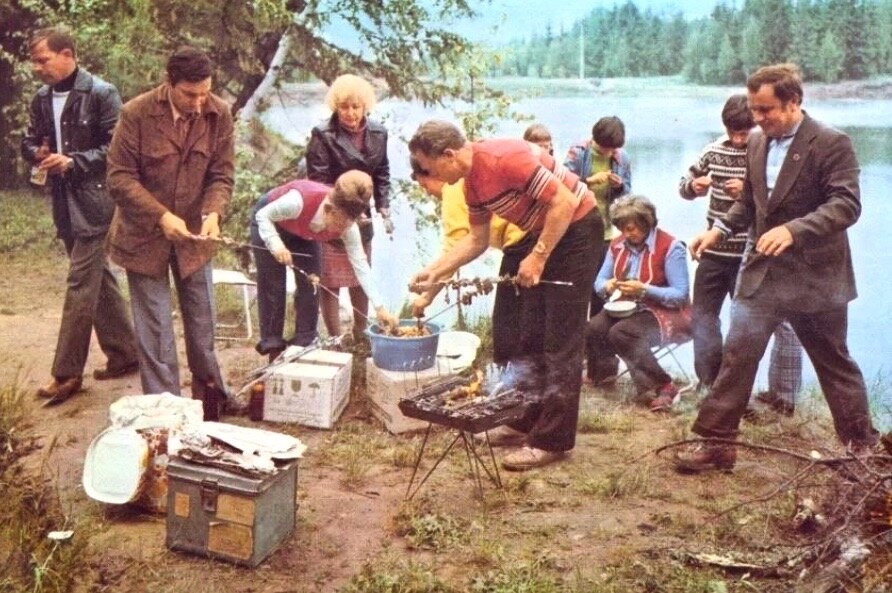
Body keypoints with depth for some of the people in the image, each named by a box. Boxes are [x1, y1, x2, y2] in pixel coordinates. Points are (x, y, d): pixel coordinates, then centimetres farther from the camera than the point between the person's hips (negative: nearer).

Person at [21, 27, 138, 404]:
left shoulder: (101, 93, -10)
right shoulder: (42, 99, 10)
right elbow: (29, 141, 20)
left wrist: (74, 161, -21)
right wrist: (37, 153, -3)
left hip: (94, 202, -7)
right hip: (64, 203, 7)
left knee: (80, 285, -6)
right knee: (99, 280, 13)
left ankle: (67, 372, 1)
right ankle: (125, 354, 24)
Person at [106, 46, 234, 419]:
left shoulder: (219, 114, -10)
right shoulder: (137, 113, -18)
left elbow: (221, 175, -4)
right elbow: (120, 178, -15)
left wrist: (213, 212, -23)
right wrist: (161, 216, -27)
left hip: (194, 235, 3)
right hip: (144, 236, -3)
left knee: (202, 322, 15)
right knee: (154, 329, 3)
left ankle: (209, 390, 35)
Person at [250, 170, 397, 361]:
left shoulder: (347, 226, -30)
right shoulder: (299, 201, -44)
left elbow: (360, 265, -27)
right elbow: (262, 215, -28)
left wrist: (379, 307, -31)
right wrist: (276, 244, -45)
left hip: (303, 233, 4)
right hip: (269, 221, -4)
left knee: (309, 284, -2)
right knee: (272, 287, -6)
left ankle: (305, 343, 10)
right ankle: (272, 345, 6)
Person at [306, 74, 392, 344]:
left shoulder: (378, 134, 1)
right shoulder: (323, 136, -14)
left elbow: (382, 175, 11)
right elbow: (318, 181, -15)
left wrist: (384, 209, 2)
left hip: (361, 217, 5)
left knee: (361, 280, 16)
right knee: (331, 283, 0)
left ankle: (360, 336, 31)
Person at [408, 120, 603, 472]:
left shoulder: (504, 158, -25)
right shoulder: (472, 183, 3)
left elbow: (564, 202, -26)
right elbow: (477, 239, 14)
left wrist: (537, 257, -22)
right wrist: (435, 270, 7)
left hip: (576, 228, -10)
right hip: (544, 235, 10)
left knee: (561, 342, -6)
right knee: (531, 334, 14)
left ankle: (553, 440, 0)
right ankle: (525, 421, 26)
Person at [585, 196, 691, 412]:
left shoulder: (670, 247, -13)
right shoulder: (618, 245, 7)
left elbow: (681, 295, -18)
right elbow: (599, 281, 10)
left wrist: (644, 290, -28)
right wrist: (607, 286, -15)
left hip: (665, 313, -6)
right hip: (627, 309, 6)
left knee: (621, 333, -34)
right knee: (592, 328, -23)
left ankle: (663, 387, -27)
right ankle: (604, 371, 7)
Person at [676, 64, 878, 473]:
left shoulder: (832, 144, -12)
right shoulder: (757, 143, 8)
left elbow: (846, 204, -21)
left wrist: (794, 230, -35)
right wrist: (721, 229, 1)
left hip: (815, 276, -5)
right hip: (762, 272, 5)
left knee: (834, 363, 10)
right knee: (737, 354, -2)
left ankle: (862, 443, 29)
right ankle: (716, 443, 4)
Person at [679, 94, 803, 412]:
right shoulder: (715, 150, 5)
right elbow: (684, 184, 12)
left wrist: (749, 191, -28)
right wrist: (693, 186, -10)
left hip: (750, 255, -5)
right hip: (714, 251, 6)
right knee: (702, 314, 12)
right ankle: (710, 383, 25)